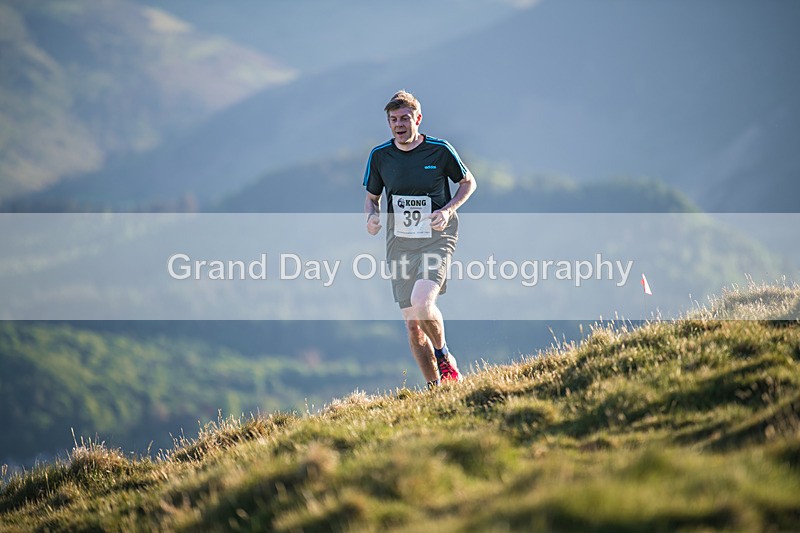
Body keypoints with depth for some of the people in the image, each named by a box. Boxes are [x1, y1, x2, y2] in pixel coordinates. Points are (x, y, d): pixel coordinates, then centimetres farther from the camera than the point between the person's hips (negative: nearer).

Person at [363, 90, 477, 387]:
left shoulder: (440, 150, -5)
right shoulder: (379, 156, 3)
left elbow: (468, 182, 8)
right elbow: (372, 197, 16)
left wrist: (448, 210, -9)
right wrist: (371, 216, -7)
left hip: (436, 238, -4)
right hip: (399, 243, 4)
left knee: (421, 303, -26)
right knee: (412, 322, 2)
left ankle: (443, 354, 4)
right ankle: (435, 387, 14)